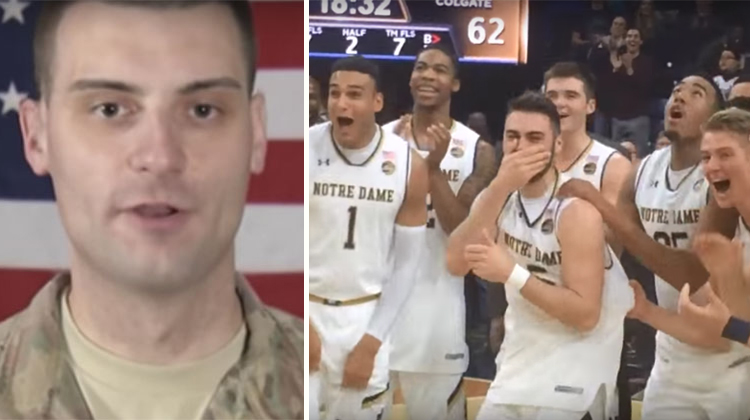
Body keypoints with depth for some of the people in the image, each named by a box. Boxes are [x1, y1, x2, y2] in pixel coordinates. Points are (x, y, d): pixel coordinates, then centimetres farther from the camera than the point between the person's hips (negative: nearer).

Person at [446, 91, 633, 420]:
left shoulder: (576, 211, -18)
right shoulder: (498, 197, 0)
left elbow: (585, 315, -22)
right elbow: (456, 264, -17)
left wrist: (513, 274, -29)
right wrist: (499, 188, -25)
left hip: (570, 377, -5)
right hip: (515, 365, 6)